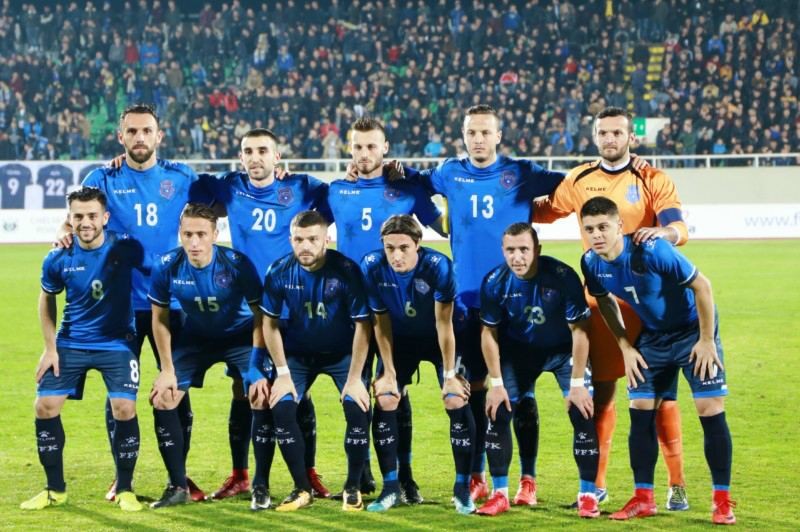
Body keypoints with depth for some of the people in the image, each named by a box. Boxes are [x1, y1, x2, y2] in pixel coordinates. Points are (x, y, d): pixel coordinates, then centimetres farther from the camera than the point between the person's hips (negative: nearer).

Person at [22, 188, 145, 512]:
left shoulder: (126, 249, -17)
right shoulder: (58, 259, -10)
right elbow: (47, 299, 8)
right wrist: (50, 348, 4)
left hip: (116, 343, -2)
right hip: (70, 343, 2)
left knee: (124, 409, -15)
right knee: (45, 406, -3)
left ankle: (125, 489, 4)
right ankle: (55, 489, 13)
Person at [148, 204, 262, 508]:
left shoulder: (237, 264, -28)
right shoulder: (167, 267, -21)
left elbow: (260, 315, -18)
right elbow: (160, 319, -6)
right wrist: (167, 370, -6)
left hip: (240, 337, -3)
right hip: (194, 338, 3)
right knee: (162, 401, -7)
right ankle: (178, 486, 6)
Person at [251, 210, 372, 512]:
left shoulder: (345, 271, -24)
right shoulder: (279, 272, -17)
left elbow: (362, 325, -18)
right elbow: (270, 323, -7)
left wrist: (354, 379, -19)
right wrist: (282, 373, -11)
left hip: (342, 353, -2)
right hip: (298, 354, 2)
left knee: (357, 409, -21)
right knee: (282, 408, -17)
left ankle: (353, 488, 1)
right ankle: (302, 489, 0)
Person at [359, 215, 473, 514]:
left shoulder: (438, 266, -31)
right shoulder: (372, 267, -24)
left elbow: (443, 324, -23)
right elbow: (381, 323, -13)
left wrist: (449, 374, -17)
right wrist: (389, 373, -9)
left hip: (440, 340, -2)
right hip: (400, 341, 2)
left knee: (457, 402, -14)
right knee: (385, 402, -9)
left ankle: (462, 488, -2)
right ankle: (390, 487, 5)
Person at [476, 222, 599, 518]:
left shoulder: (563, 277, -29)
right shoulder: (495, 282, -21)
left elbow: (579, 330, -21)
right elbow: (489, 333, -8)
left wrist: (577, 383, -21)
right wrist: (497, 383, -10)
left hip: (564, 350, -2)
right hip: (518, 350, 2)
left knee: (583, 415, -13)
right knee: (498, 413, -7)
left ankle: (587, 495, -1)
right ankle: (500, 494, 6)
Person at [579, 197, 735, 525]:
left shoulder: (651, 251, -31)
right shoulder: (592, 264, -12)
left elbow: (702, 286, -23)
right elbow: (605, 302, 9)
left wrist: (706, 340, -19)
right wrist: (625, 347, 2)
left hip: (694, 330, -5)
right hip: (653, 336, 6)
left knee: (711, 409, -11)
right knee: (640, 410, 0)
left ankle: (722, 500, -2)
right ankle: (643, 498, 11)